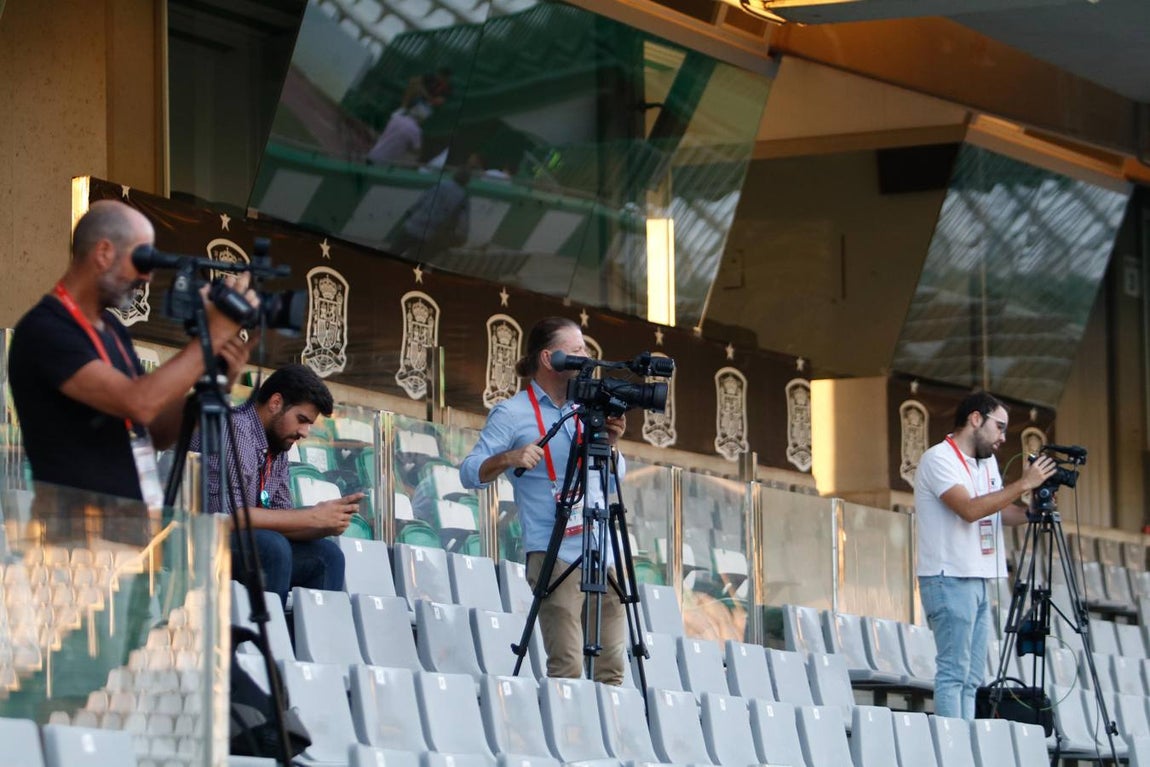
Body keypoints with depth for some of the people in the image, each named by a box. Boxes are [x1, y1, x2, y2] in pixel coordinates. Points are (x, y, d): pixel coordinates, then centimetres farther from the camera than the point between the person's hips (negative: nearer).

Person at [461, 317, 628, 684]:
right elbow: (470, 473, -5)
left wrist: (610, 443, 2)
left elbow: (615, 479, 21)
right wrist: (509, 458, -23)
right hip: (556, 555, -6)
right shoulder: (512, 414, 1)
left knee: (611, 668, 2)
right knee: (567, 668, -15)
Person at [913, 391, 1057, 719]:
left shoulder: (987, 462, 17)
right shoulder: (939, 459, -11)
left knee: (971, 676, 6)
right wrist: (1023, 484, -19)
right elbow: (970, 509, -23)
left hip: (979, 579, 9)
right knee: (954, 671, -10)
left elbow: (1003, 512, 19)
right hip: (949, 579, -9)